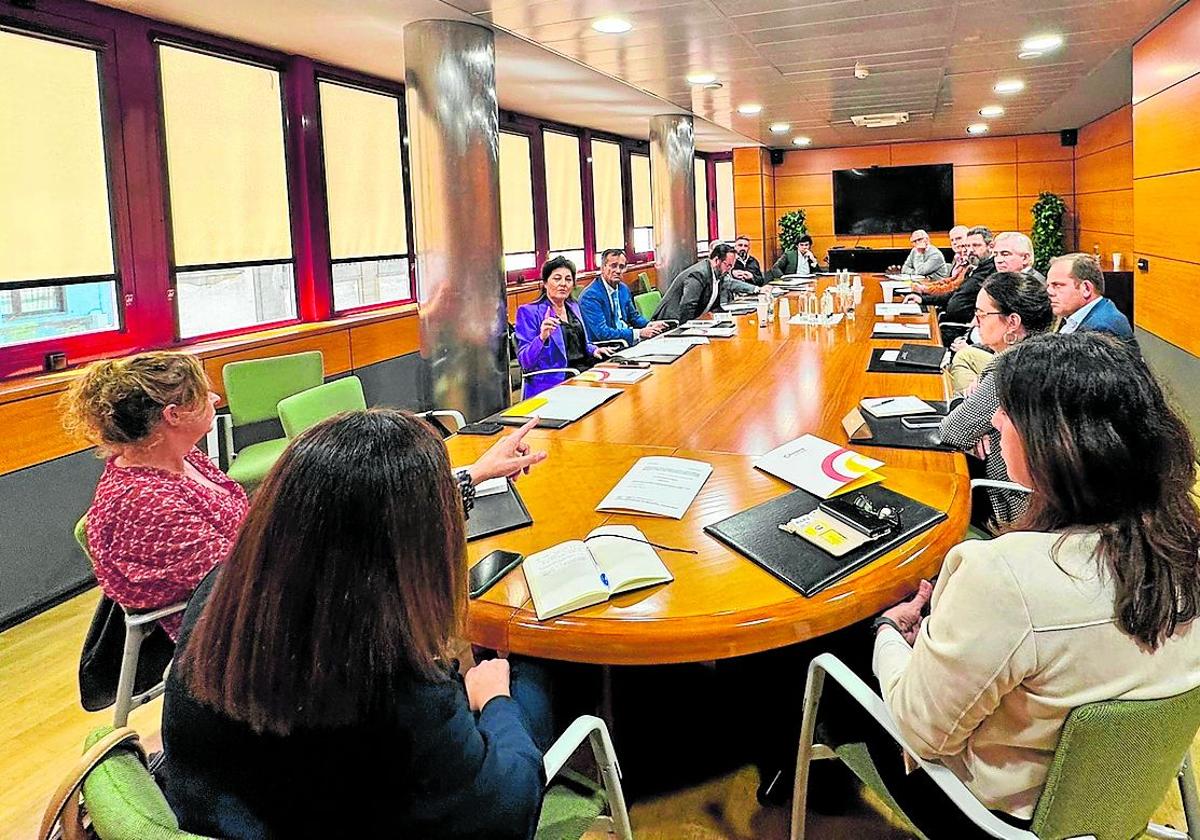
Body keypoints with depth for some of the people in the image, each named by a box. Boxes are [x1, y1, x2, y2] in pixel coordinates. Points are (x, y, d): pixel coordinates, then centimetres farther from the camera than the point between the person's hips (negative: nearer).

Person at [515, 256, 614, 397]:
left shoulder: (573, 307, 18)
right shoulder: (528, 311, -3)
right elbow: (525, 362, -10)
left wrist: (594, 350, 8)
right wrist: (542, 338, -28)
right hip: (553, 384, -8)